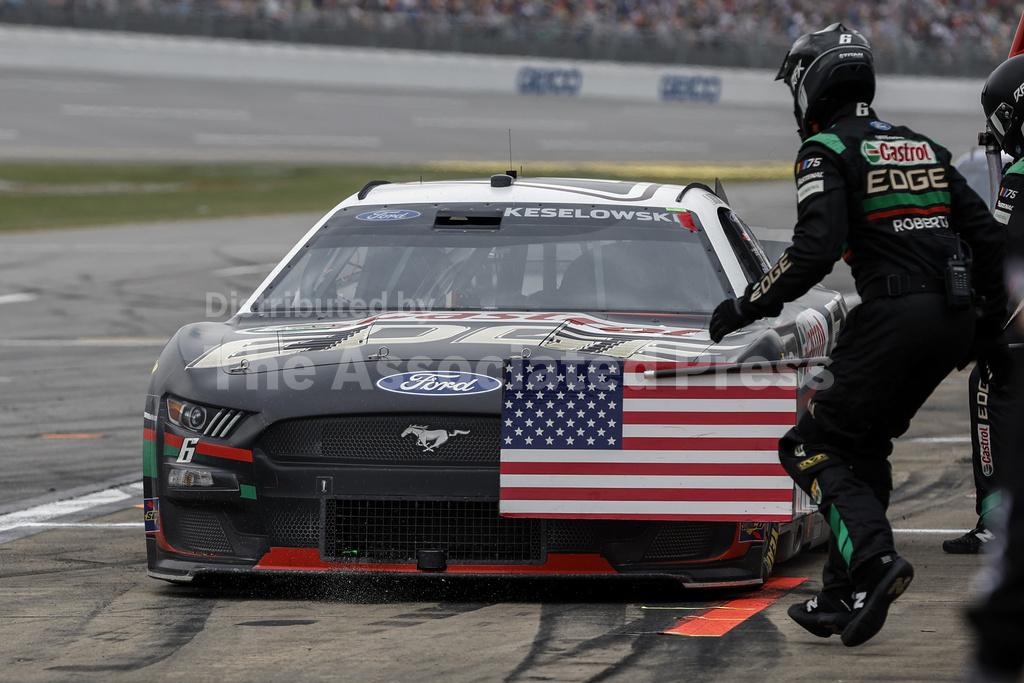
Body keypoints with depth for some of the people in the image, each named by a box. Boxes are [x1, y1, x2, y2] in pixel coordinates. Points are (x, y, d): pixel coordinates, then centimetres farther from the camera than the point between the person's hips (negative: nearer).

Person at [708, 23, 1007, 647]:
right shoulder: (923, 147, 20)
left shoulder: (827, 151, -2)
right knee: (863, 448, 18)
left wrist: (746, 308, -7)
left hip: (894, 315, -8)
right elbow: (986, 233, 17)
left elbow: (816, 249, -16)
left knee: (814, 448, 1)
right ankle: (845, 596, 13)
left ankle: (875, 558, -20)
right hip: (954, 322, 8)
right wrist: (990, 316, 26)